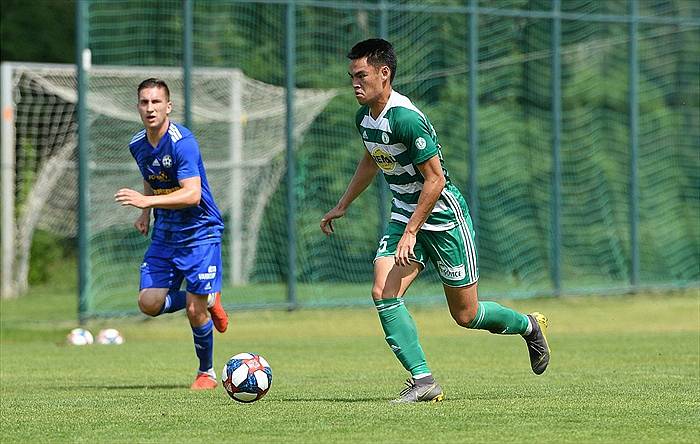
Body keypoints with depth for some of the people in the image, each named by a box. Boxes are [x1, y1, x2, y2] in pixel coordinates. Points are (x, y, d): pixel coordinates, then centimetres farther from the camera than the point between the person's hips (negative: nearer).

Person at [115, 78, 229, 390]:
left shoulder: (182, 142, -21)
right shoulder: (138, 145, 3)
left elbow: (192, 194, -30)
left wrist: (147, 201, -38)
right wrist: (145, 213, 8)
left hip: (199, 233, -7)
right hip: (164, 234, 7)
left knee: (195, 310, -9)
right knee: (149, 303, -6)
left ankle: (207, 373, 15)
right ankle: (208, 301, 21)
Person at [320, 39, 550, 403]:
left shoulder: (405, 118, -26)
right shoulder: (364, 117, 1)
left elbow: (435, 180, -24)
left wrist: (410, 233, -24)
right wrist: (342, 206, 25)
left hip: (443, 216, -7)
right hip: (404, 214, 7)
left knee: (465, 315, 4)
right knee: (383, 293, -15)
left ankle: (529, 326, 33)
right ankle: (422, 380, -13)